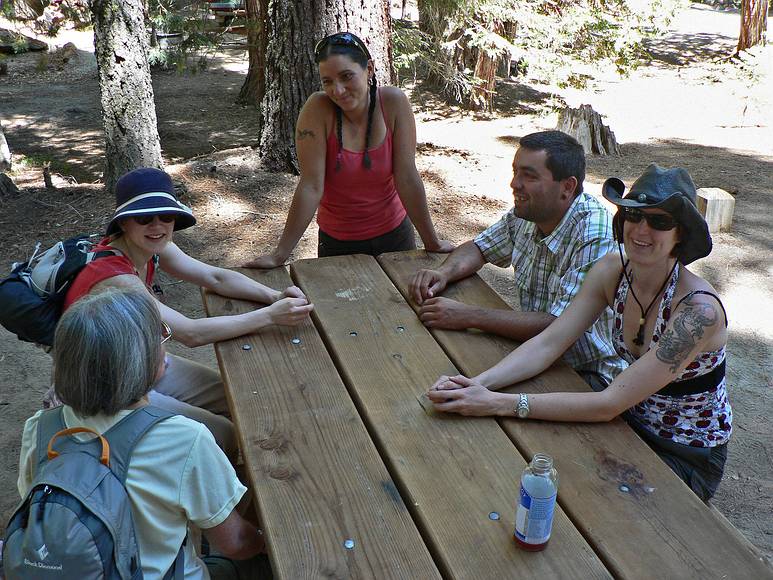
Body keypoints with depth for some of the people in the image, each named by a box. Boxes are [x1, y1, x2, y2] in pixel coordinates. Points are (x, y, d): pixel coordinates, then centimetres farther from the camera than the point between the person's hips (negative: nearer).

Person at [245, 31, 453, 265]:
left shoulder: (394, 103, -16)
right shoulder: (317, 109, -20)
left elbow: (407, 178, -14)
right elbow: (311, 186, -21)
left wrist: (432, 243, -10)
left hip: (394, 234, 2)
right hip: (337, 242, -1)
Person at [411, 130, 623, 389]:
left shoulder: (595, 237, -25)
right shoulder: (526, 214, -2)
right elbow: (478, 248, 14)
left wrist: (468, 316, -28)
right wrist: (444, 273, -8)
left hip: (588, 376, -6)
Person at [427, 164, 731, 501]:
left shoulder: (698, 309, -29)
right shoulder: (612, 271, -9)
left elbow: (609, 404, -32)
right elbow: (548, 343, -13)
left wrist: (499, 404, -36)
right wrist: (478, 383, -29)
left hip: (688, 459, -5)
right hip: (636, 427, 5)